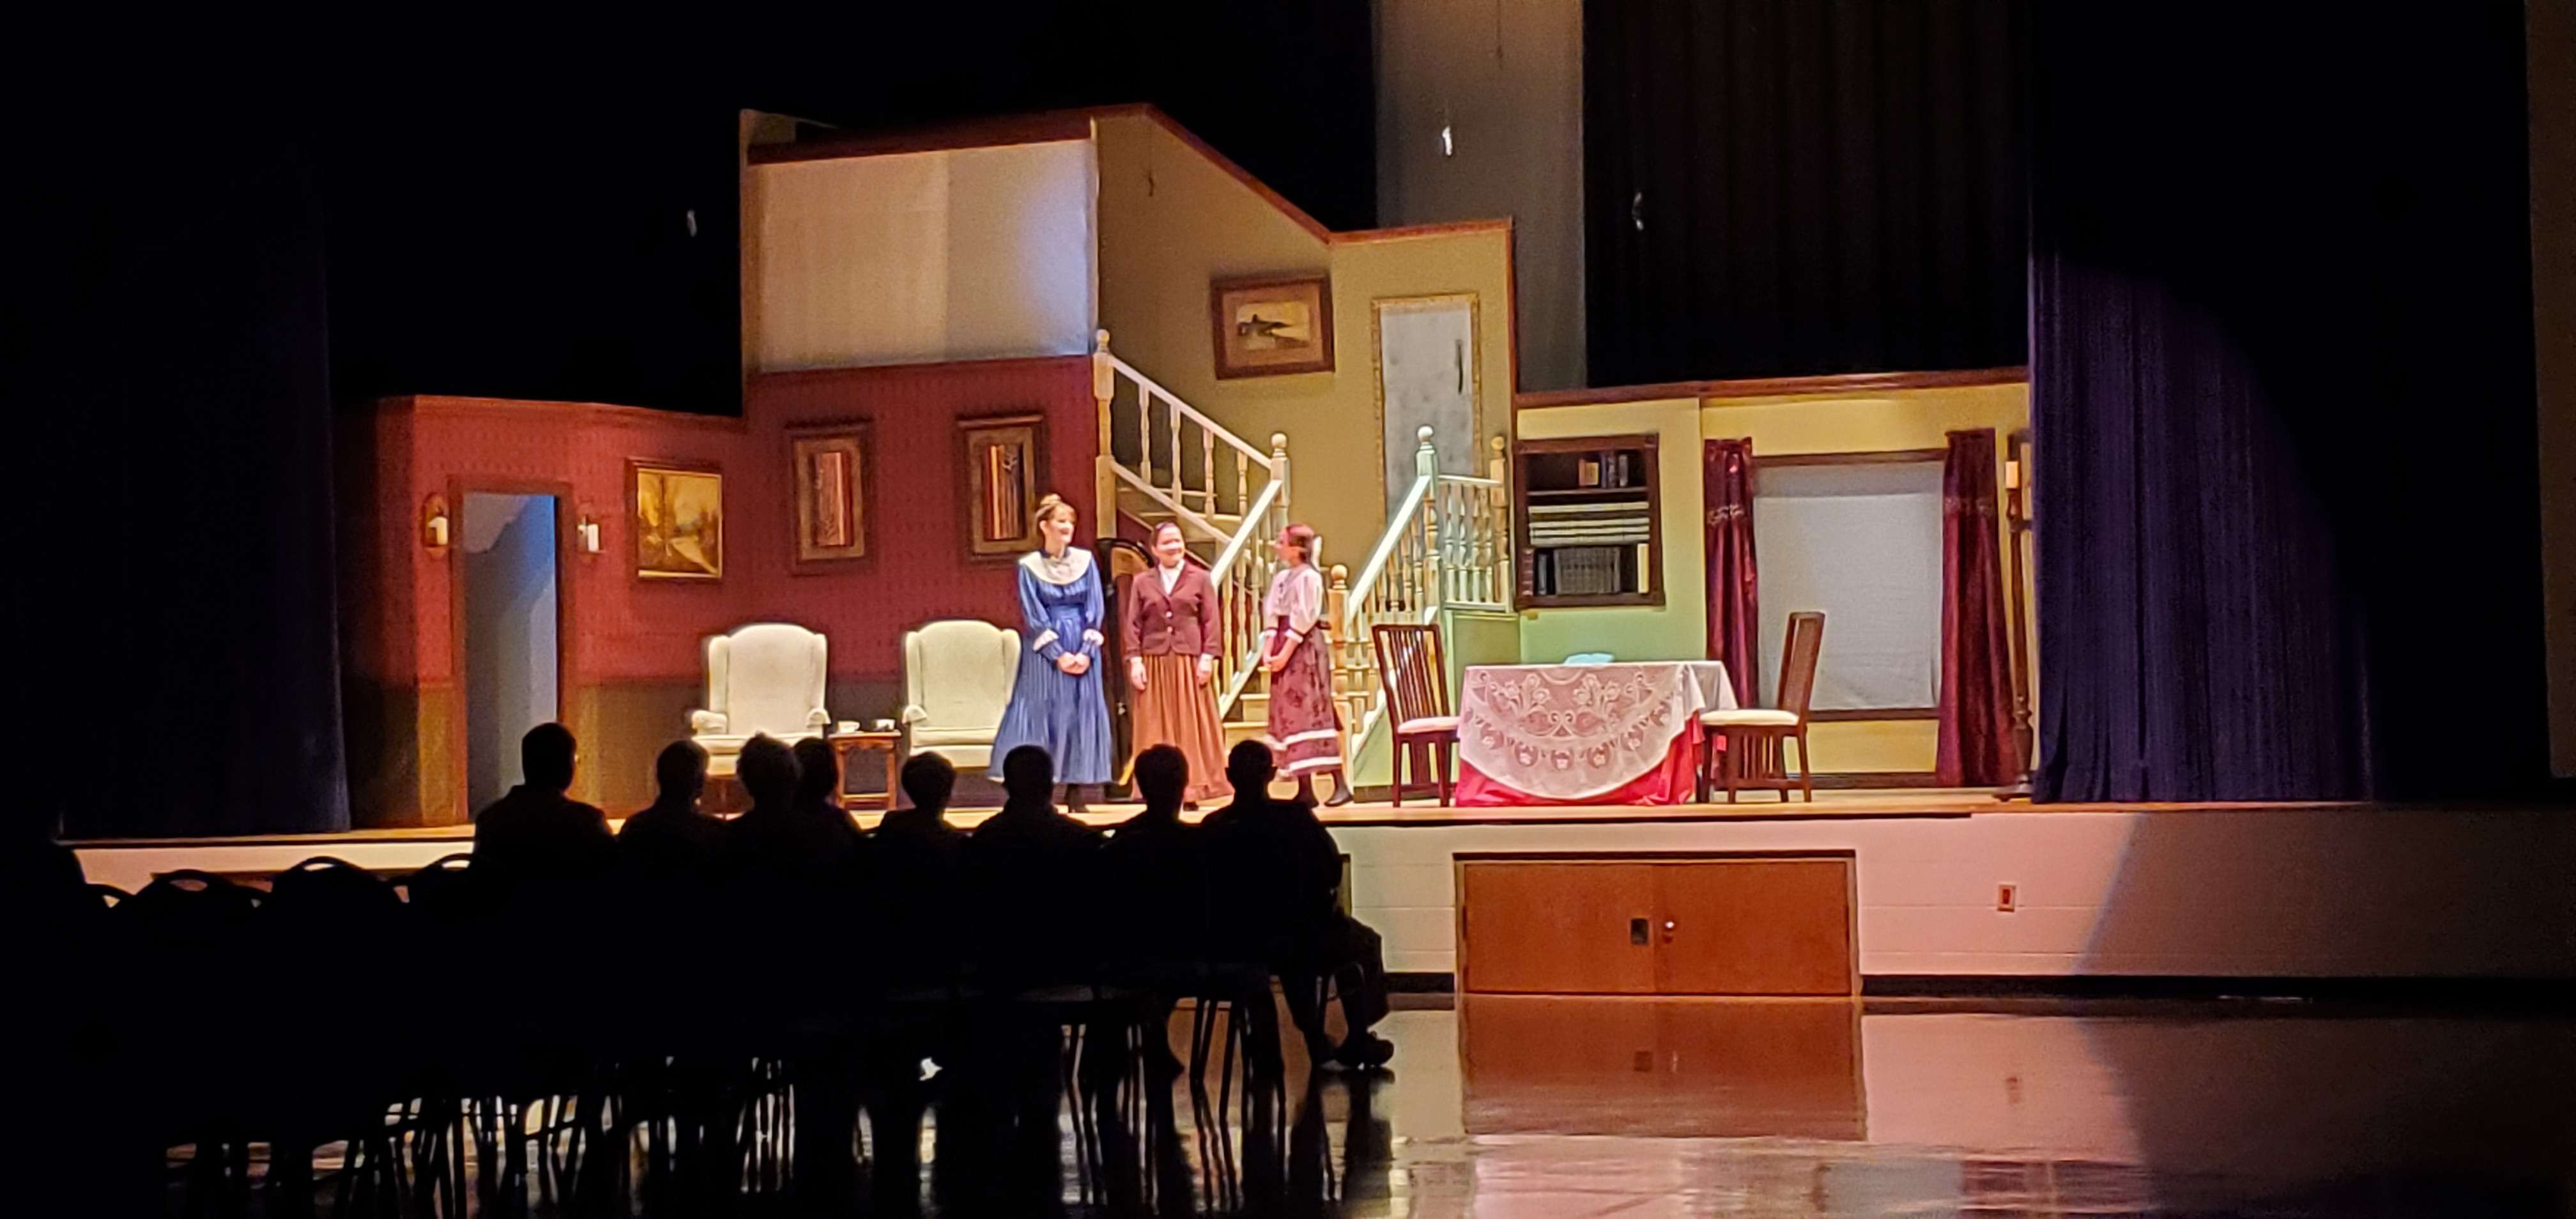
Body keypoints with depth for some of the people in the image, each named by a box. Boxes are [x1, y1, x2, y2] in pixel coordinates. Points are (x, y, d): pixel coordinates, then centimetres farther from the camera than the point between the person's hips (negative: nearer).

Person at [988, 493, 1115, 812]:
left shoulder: (1086, 561, 6)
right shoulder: (1029, 567, -1)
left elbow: (1095, 610, 3)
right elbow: (1033, 617, -5)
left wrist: (1086, 651, -9)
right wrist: (1058, 654, -13)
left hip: (1083, 647, 3)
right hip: (1045, 651, -3)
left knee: (1082, 715, 1)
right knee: (1042, 713, -5)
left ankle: (1076, 792, 6)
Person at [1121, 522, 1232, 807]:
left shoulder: (1200, 578, 7)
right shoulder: (1142, 582, 9)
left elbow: (1212, 621, 4)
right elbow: (1132, 624, 6)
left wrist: (1208, 657, -5)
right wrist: (1135, 660, -3)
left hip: (1189, 663, -1)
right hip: (1154, 663, 1)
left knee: (1192, 728, 0)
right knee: (1156, 729, 0)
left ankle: (1192, 790, 3)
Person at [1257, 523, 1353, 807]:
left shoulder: (1308, 577, -10)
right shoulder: (1281, 578, 14)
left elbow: (1304, 620, -15)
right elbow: (1273, 617, 10)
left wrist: (1285, 654, -18)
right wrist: (1268, 651, -3)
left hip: (1305, 649, -8)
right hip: (1284, 649, 8)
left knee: (1313, 714, -10)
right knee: (1289, 716, 5)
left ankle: (1340, 784, -9)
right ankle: (1304, 789, 7)